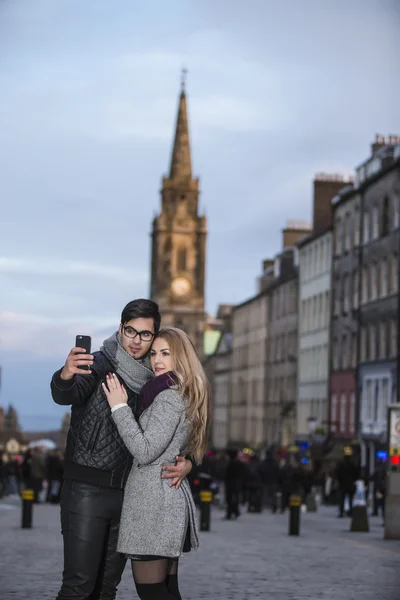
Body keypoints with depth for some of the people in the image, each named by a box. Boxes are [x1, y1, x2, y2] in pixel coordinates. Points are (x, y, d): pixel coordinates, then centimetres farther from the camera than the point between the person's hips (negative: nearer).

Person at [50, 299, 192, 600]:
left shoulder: (154, 381, 10)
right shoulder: (99, 364, -7)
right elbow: (65, 395, -27)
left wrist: (187, 462, -6)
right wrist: (66, 376, -51)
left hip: (127, 493, 6)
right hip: (88, 488, -6)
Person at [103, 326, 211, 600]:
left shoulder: (168, 398, -15)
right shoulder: (187, 396, 15)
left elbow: (144, 452, -20)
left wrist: (120, 407, -16)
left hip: (153, 499, -10)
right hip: (173, 495, 10)